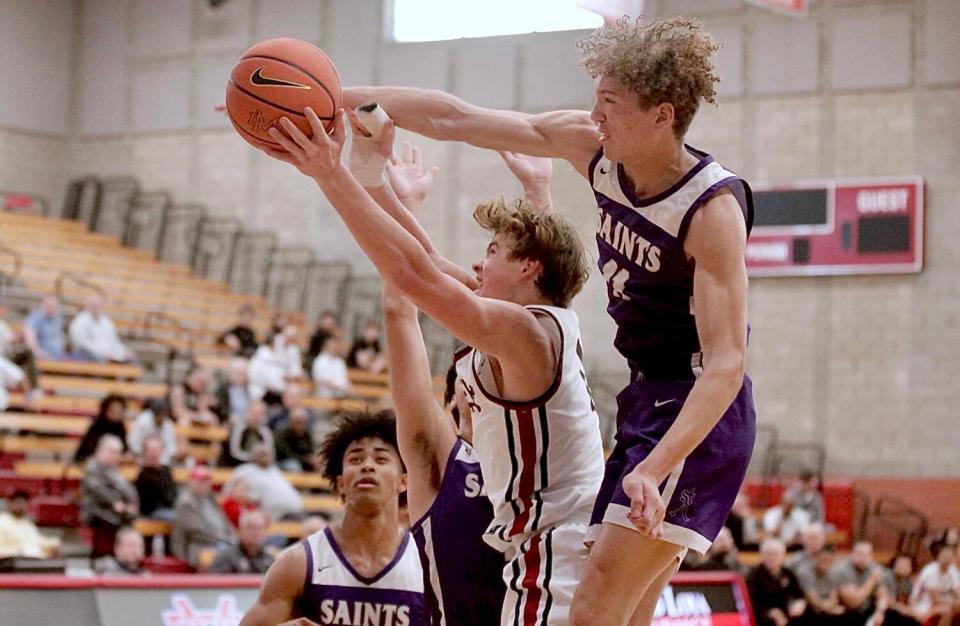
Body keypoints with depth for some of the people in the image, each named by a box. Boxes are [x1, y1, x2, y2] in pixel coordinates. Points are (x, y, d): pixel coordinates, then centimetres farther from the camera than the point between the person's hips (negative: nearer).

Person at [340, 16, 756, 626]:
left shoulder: (712, 209, -23)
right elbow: (457, 119, 3)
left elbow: (725, 364, -29)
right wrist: (340, 96, -1)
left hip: (699, 414, -9)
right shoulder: (596, 148, -3)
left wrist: (653, 469, -41)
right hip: (647, 398, 9)